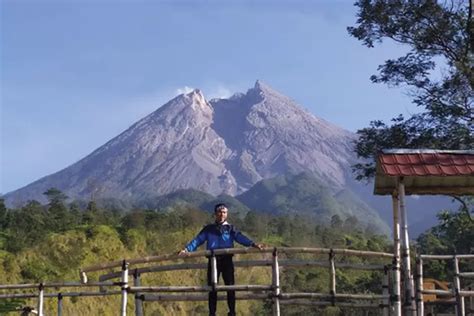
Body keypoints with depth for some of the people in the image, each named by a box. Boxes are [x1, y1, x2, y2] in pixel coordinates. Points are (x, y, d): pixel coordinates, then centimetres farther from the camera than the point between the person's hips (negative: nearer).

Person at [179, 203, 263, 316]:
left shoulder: (230, 229, 11)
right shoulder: (209, 229, 14)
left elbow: (241, 238, -4)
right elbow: (198, 240, 7)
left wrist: (253, 244, -22)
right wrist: (186, 249, -9)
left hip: (227, 260, -1)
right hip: (213, 260, 1)